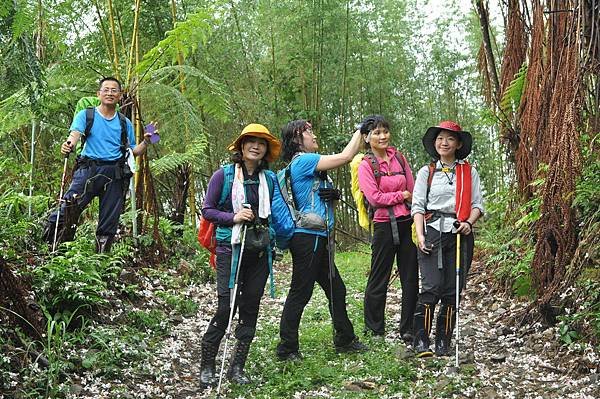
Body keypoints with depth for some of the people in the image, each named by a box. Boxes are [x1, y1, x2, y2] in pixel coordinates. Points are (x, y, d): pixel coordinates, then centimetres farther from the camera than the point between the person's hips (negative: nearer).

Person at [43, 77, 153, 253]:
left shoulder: (125, 123, 18)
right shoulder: (85, 115, 10)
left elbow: (134, 151, 19)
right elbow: (75, 134, -9)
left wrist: (145, 142, -1)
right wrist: (68, 145, -31)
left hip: (115, 174, 3)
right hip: (89, 168, -3)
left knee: (110, 221, 3)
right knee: (67, 209, -17)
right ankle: (49, 244, -7)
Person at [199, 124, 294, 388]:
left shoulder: (270, 179, 10)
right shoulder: (224, 175, 0)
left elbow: (279, 212, 14)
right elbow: (207, 210, -1)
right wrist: (234, 217, -15)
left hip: (260, 251, 4)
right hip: (231, 249, -4)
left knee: (250, 307, 6)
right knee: (226, 307, -9)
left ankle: (237, 367, 16)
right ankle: (206, 367, 5)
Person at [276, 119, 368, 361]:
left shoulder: (310, 165, 20)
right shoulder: (302, 160, -11)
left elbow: (319, 198, 24)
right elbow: (345, 157, -15)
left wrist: (334, 195, 1)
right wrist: (360, 130, -3)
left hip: (318, 238, 10)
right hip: (307, 237, -10)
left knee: (336, 289, 15)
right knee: (300, 293, -3)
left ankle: (345, 340, 27)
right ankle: (287, 348, 6)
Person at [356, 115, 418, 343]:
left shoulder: (399, 158, 11)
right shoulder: (366, 165, -2)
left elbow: (412, 189, 10)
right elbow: (374, 197, -12)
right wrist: (401, 196, -6)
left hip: (407, 223, 5)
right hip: (384, 225, -4)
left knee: (411, 277, 6)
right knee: (379, 278, 4)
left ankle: (408, 330, 17)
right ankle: (374, 329, 17)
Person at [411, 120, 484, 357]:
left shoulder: (469, 172, 13)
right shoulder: (426, 172, 11)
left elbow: (477, 204, 11)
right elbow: (417, 206, 5)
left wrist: (469, 222, -10)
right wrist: (420, 235, -7)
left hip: (460, 234, 2)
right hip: (433, 232, -2)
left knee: (453, 291, 1)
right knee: (431, 288, -13)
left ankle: (443, 344, 9)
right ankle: (421, 343, -9)